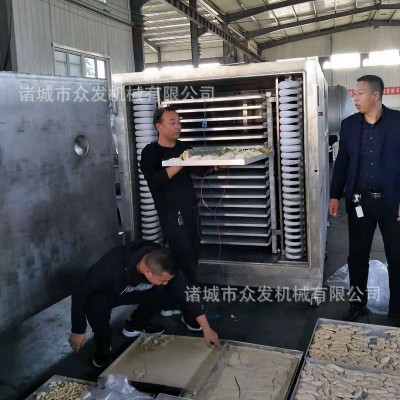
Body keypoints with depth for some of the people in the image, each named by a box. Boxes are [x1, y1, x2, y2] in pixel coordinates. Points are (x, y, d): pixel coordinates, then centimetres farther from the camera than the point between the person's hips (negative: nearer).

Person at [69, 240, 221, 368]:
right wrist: (78, 331, -24)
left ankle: (134, 326, 8)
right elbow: (80, 292, -31)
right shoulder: (112, 265, -42)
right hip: (103, 295, -4)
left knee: (163, 293, -19)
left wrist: (206, 329, -22)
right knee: (96, 304, -36)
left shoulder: (161, 263, -30)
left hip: (134, 291, 4)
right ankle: (103, 349, -7)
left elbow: (186, 292, -24)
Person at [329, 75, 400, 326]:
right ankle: (358, 303, 27)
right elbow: (342, 162, 8)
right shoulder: (349, 124, 4)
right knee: (357, 255, 10)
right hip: (359, 200, 3)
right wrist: (335, 196, 5)